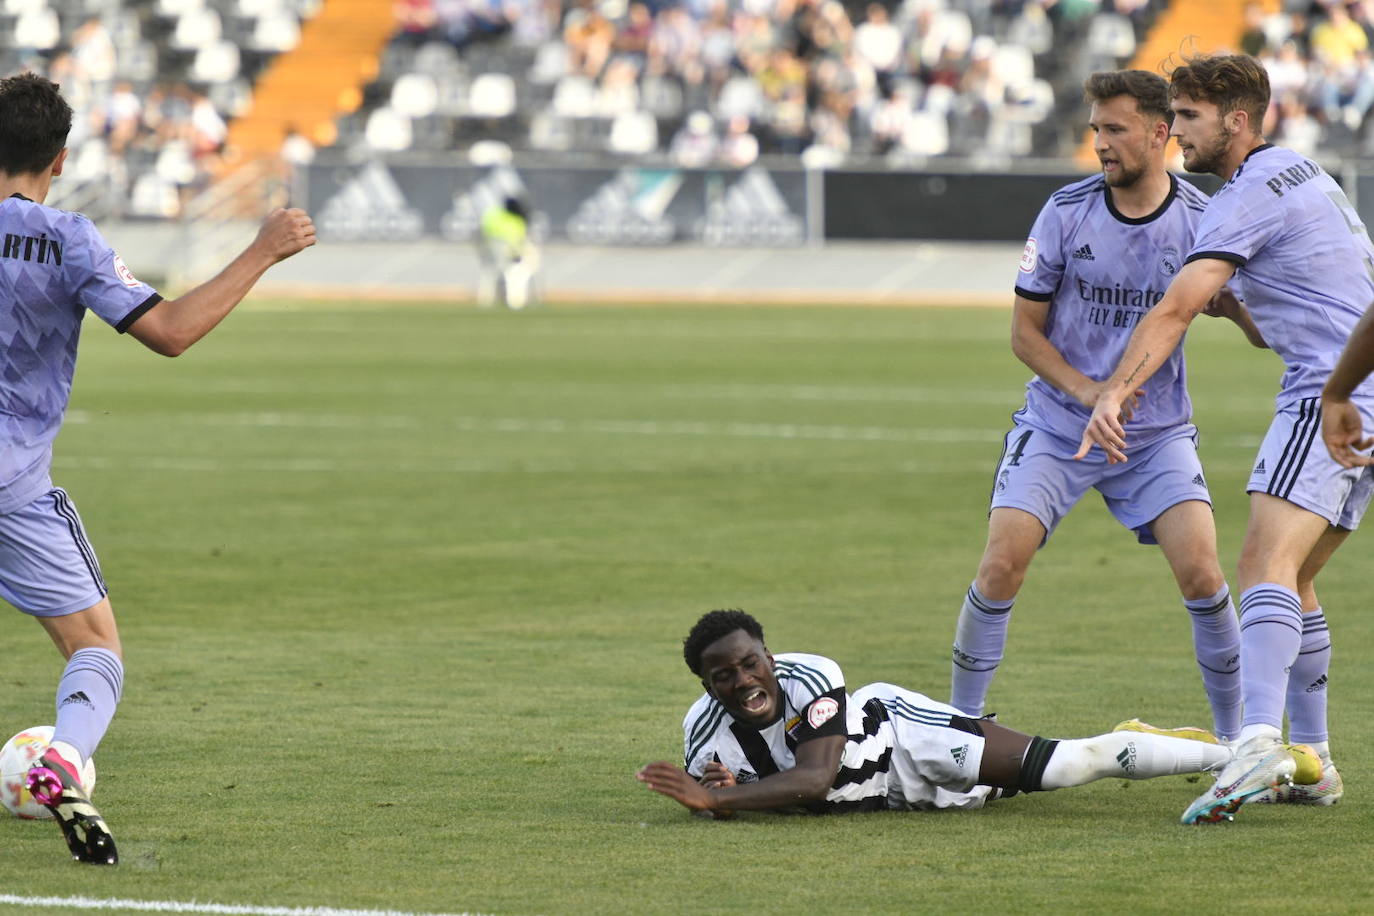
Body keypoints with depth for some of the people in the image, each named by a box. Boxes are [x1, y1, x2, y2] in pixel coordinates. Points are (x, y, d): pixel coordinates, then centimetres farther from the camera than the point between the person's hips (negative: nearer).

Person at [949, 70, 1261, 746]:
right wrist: (1084, 389, -18)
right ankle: (959, 722, 3)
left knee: (1201, 573, -14)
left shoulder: (1203, 220, -8)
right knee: (1002, 565, -14)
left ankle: (1233, 734, 5)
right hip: (1056, 428, 0)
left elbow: (1257, 327, -2)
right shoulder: (1066, 212, -8)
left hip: (1157, 433, 0)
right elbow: (1024, 331, -2)